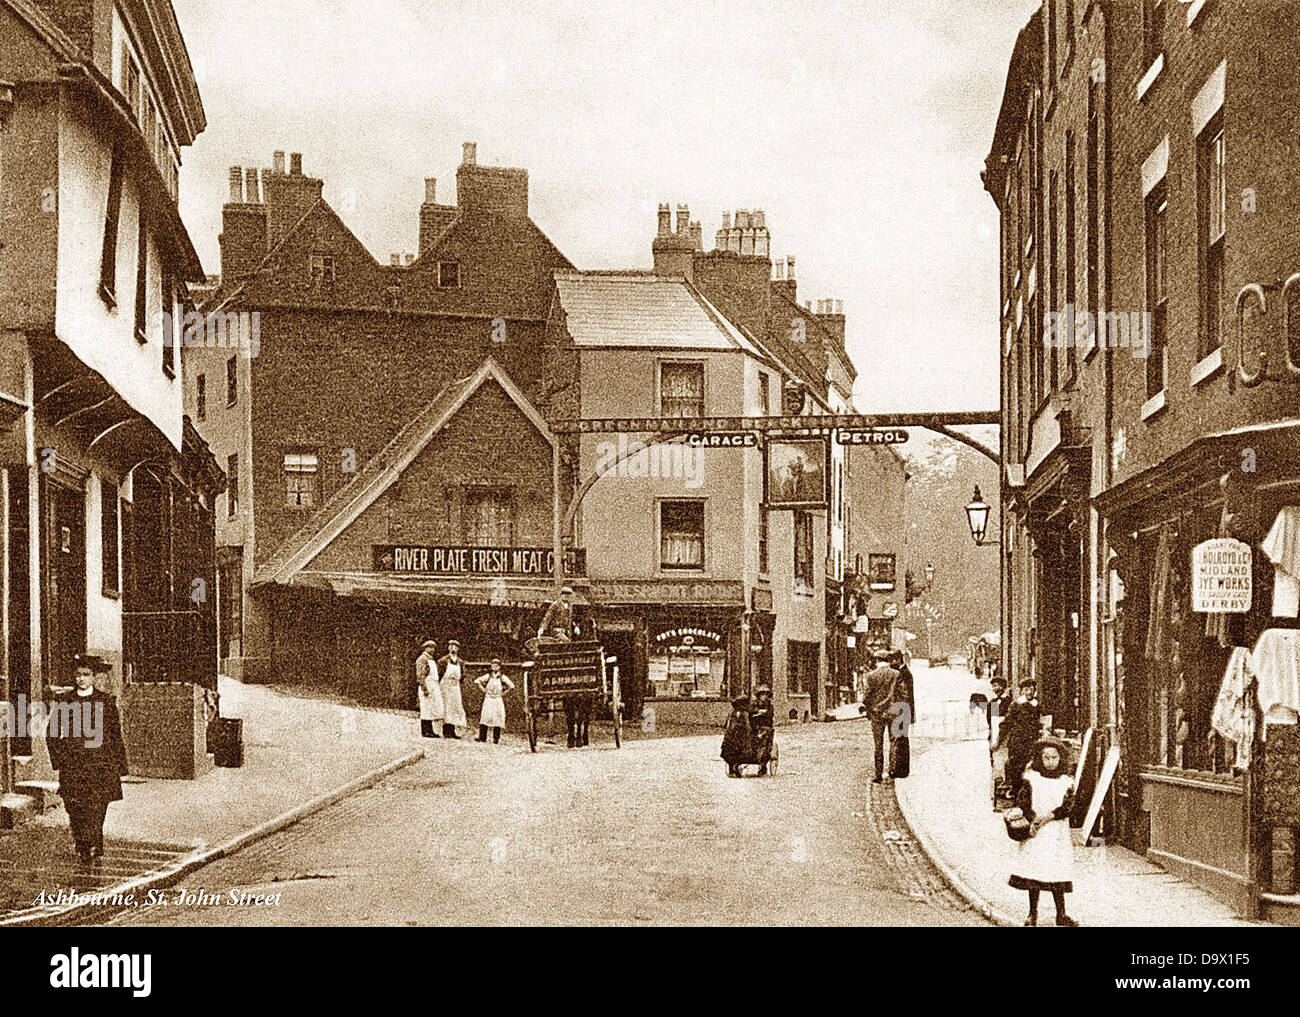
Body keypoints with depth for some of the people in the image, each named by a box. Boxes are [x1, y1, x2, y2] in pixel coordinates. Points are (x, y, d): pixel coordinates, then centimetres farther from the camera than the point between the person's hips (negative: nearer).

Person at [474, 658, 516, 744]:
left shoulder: (502, 677, 2)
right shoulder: (488, 676, 6)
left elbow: (511, 686, -1)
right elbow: (476, 681, 7)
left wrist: (504, 692, -1)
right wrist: (483, 689, 3)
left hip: (498, 700, -1)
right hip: (488, 700, 1)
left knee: (497, 719, -5)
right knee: (484, 717, -6)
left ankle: (496, 739, 0)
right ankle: (482, 738, -3)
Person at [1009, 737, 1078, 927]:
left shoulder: (1066, 782, 4)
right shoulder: (1031, 778, 1)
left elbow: (1067, 807, -5)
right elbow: (1022, 801, -6)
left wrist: (1047, 817, -17)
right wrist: (1033, 820, -20)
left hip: (1058, 834, 1)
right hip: (1035, 834, -1)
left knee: (1058, 874, 2)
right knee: (1033, 873, 2)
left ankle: (1061, 915, 11)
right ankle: (1032, 914, 12)